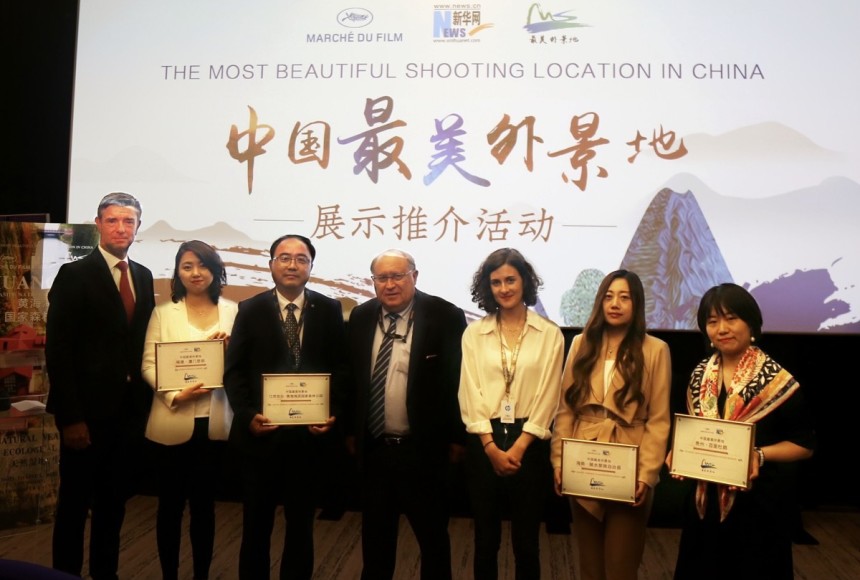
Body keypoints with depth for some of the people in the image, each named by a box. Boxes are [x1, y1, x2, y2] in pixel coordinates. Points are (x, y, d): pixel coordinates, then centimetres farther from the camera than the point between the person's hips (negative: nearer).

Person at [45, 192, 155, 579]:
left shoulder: (143, 276, 10)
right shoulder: (75, 275, -7)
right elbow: (58, 350, -12)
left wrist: (145, 402, 2)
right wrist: (70, 417, -17)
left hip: (130, 411, 5)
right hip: (88, 410, -5)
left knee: (113, 503, 16)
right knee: (74, 503, 8)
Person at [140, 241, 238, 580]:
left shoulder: (233, 312, 5)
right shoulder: (163, 312, 3)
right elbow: (148, 364, -4)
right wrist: (175, 395, -19)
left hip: (215, 422, 1)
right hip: (173, 422, -1)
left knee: (204, 503, 13)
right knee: (171, 504, 9)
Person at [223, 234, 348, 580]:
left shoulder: (329, 310, 2)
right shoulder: (250, 310, 1)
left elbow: (341, 368, 1)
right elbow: (234, 371, -2)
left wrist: (333, 413, -12)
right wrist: (248, 416, -15)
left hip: (310, 434, 1)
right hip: (261, 433, 0)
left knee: (301, 523, 15)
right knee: (256, 523, 14)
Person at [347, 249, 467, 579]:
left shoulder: (445, 316, -11)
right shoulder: (361, 317, 4)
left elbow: (459, 379, -8)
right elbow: (352, 377, 12)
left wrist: (457, 436, -7)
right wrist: (351, 429, 12)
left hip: (423, 448, -4)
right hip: (373, 448, 4)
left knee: (432, 533, 13)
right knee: (375, 532, 20)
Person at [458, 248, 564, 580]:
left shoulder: (550, 334, 0)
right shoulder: (474, 334, 4)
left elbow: (547, 397, -4)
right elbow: (470, 394, -2)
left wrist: (518, 447, -10)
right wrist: (492, 448, -9)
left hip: (528, 444, -1)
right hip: (484, 444, 1)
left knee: (526, 540, 10)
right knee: (485, 537, 12)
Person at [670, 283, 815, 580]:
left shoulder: (776, 379, -11)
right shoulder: (700, 375, 3)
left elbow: (805, 444, -7)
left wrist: (759, 454, -22)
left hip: (760, 501, -4)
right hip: (707, 501, 5)